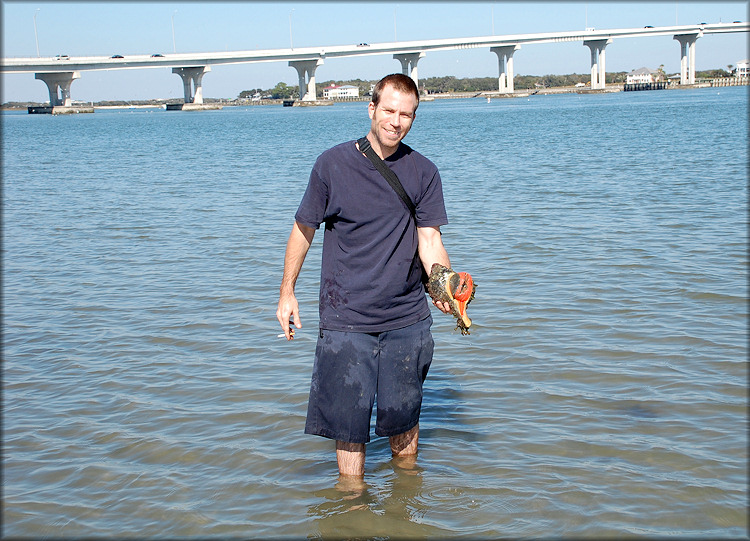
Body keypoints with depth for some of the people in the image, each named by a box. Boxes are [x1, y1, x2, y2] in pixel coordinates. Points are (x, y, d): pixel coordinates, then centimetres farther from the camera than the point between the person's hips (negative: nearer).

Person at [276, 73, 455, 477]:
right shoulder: (333, 163, -3)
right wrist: (287, 292, 6)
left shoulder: (423, 172, 1)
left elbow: (429, 238, -2)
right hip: (345, 318, -2)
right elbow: (304, 229, 6)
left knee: (403, 415, 13)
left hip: (407, 318, 2)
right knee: (348, 418, 2)